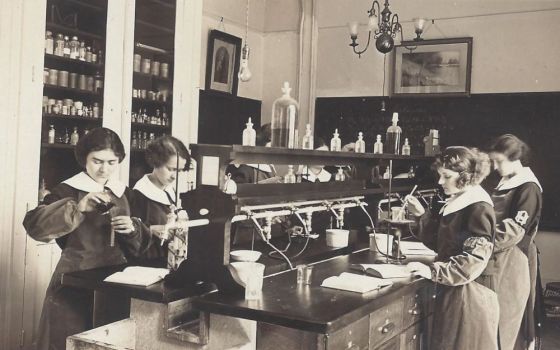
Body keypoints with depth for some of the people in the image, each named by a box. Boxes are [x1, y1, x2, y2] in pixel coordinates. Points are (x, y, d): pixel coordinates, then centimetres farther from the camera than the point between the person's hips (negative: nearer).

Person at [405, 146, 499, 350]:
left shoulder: (479, 209, -16)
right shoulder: (455, 204, 12)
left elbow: (474, 260, -22)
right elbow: (439, 243, 14)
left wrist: (433, 272, -22)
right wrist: (422, 215, 3)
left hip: (470, 294, -9)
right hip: (451, 291, 9)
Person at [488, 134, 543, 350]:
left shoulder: (528, 188, -13)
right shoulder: (504, 184, 13)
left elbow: (515, 230, -19)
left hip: (514, 260, -7)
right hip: (498, 257, 8)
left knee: (507, 314, -1)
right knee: (493, 314, 9)